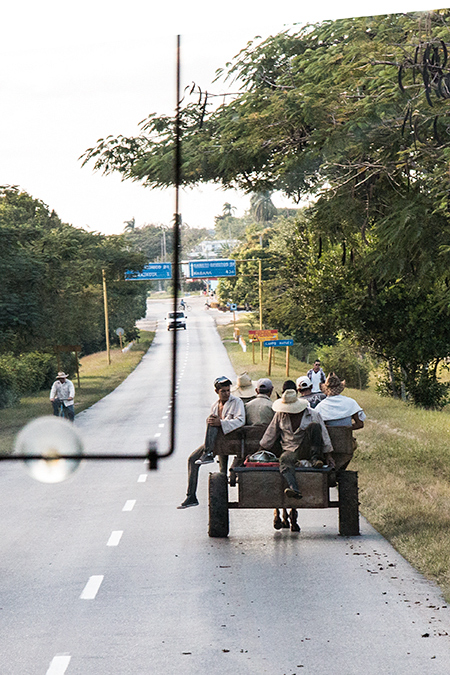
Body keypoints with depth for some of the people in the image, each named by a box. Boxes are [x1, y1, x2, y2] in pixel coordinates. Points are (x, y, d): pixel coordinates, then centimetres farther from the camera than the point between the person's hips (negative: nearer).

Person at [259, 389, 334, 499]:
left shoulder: (313, 415, 1)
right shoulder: (280, 415, 9)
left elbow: (324, 435, 4)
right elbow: (270, 434, 17)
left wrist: (328, 456, 1)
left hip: (308, 449, -1)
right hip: (290, 450, 1)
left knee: (314, 425, -27)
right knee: (285, 459, -38)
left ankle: (315, 460, -26)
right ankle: (294, 489, -63)